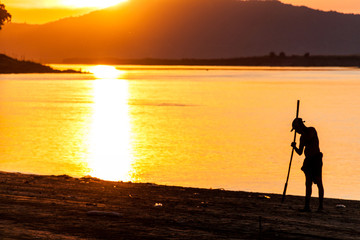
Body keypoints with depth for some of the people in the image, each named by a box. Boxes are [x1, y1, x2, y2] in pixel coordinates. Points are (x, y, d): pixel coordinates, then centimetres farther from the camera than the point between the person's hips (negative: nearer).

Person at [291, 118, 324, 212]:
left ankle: (321, 205, -4)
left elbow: (309, 138, -23)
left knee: (318, 182, -6)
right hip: (308, 160, 8)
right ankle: (307, 206, -2)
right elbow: (300, 152, 18)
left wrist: (302, 130, -12)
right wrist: (294, 147, -1)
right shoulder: (302, 137, 18)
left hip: (316, 158, -8)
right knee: (308, 183, 1)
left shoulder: (311, 130, -2)